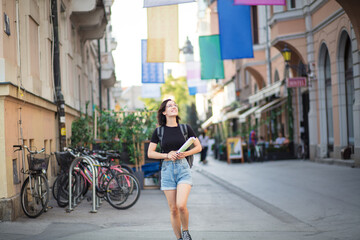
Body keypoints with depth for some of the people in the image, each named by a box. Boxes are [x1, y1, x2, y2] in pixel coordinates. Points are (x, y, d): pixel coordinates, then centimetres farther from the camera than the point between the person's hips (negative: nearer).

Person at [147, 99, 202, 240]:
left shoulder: (185, 128, 4)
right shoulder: (159, 131, 4)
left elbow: (198, 147, 10)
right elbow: (150, 153, 5)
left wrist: (185, 153, -8)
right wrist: (167, 155, -10)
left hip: (183, 168, -1)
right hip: (167, 169, 1)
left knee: (181, 205, -18)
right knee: (173, 209, 2)